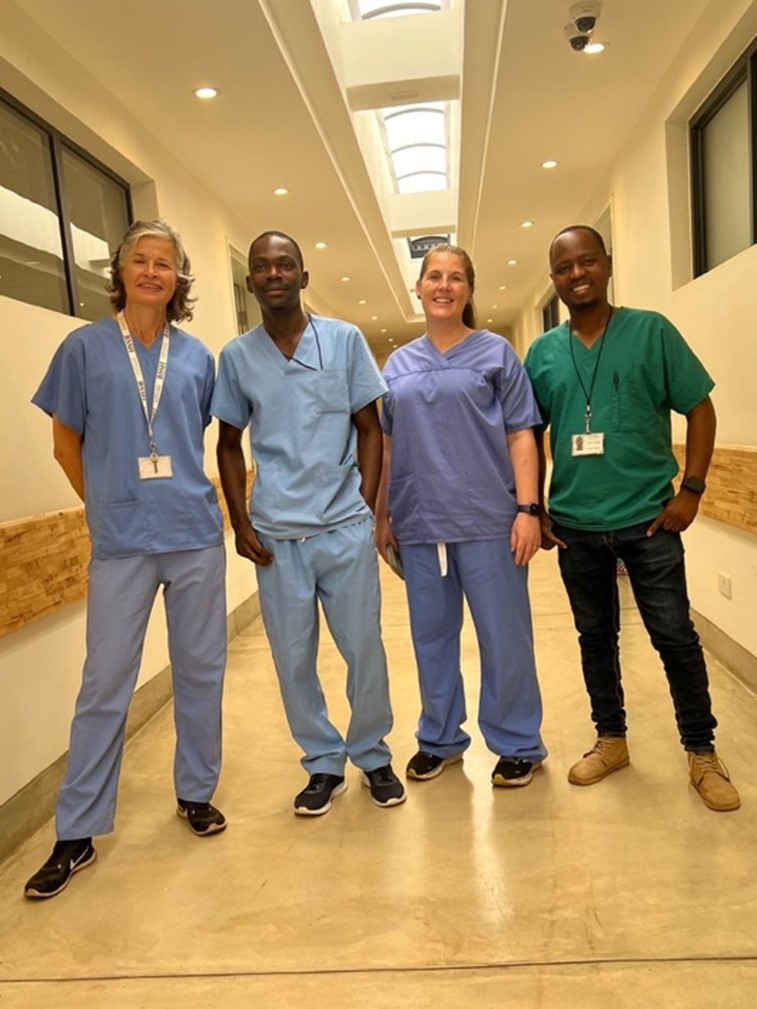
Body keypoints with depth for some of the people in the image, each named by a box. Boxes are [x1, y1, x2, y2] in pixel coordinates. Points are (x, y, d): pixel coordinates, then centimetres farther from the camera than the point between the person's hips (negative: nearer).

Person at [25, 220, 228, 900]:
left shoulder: (197, 356, 7)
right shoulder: (85, 347, 2)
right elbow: (66, 443, 7)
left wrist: (180, 494, 9)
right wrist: (110, 505, 6)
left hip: (196, 535, 2)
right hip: (121, 544, -2)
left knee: (200, 671, 10)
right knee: (105, 686, 4)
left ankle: (196, 792, 30)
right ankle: (76, 835, 19)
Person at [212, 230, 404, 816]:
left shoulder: (345, 340, 2)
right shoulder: (236, 357, 6)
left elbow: (370, 429, 5)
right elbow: (229, 444, 11)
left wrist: (366, 505, -4)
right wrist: (241, 522, 2)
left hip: (345, 527, -1)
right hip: (275, 535, 2)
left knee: (364, 648, 6)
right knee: (293, 658, 8)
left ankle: (373, 756, 28)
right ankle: (324, 764, 28)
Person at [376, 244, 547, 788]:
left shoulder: (496, 352, 4)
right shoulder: (398, 364, 12)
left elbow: (521, 436, -1)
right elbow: (388, 447, 14)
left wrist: (527, 508, -10)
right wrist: (382, 516, 11)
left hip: (488, 520, -3)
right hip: (419, 523, 3)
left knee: (503, 636, 5)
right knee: (431, 635, 13)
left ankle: (518, 744, 23)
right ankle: (439, 738, 31)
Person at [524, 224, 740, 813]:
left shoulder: (652, 331, -2)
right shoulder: (542, 352, 5)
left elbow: (700, 409, -1)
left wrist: (691, 490, -8)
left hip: (648, 518, -2)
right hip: (574, 524, 3)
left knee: (675, 636, 4)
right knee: (595, 636, 14)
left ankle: (702, 753, 23)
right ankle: (611, 741, 31)